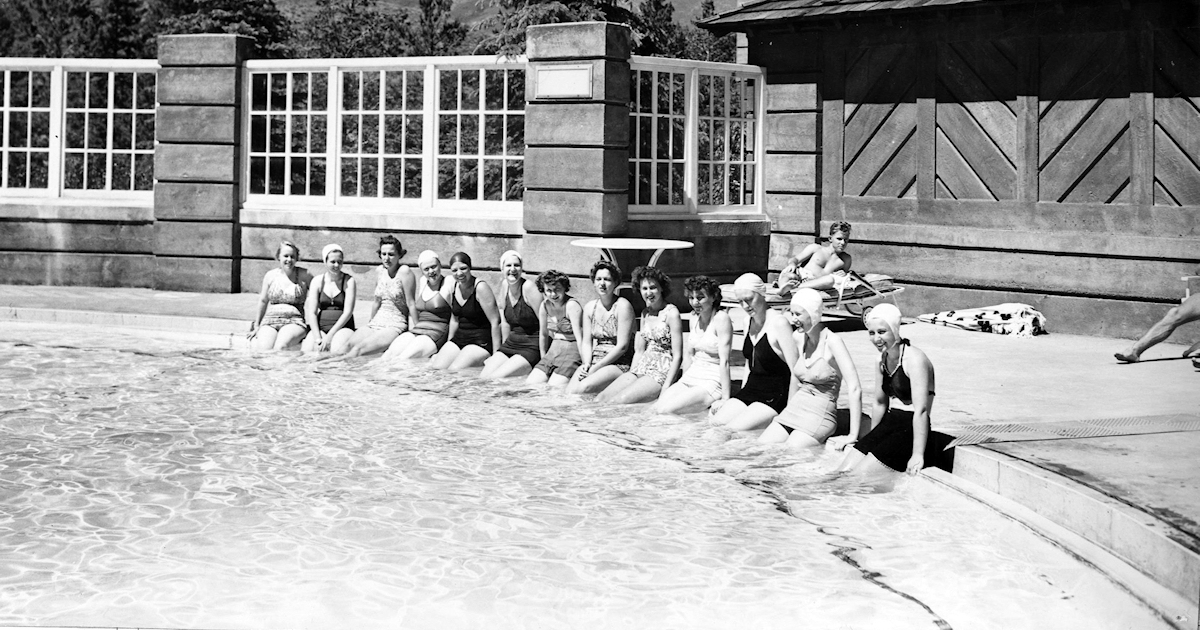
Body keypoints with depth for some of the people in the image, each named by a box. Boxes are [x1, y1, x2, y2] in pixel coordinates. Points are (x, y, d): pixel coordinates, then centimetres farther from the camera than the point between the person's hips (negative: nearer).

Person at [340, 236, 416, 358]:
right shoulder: (380, 270, 10)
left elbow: (410, 304, -10)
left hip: (395, 326, -6)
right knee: (348, 346, -20)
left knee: (359, 349, -27)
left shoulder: (404, 272, -11)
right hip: (376, 323, 6)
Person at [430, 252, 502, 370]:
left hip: (481, 341, -6)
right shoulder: (453, 287, 6)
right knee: (436, 368, -14)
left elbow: (495, 322, -16)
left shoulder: (480, 287, -16)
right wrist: (448, 348, 22)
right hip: (459, 338, 6)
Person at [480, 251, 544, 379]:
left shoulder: (528, 288, -15)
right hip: (511, 343, 7)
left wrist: (543, 357, -16)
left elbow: (544, 323, -16)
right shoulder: (505, 285, 6)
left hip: (531, 348, -7)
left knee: (495, 378, -21)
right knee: (482, 377, -9)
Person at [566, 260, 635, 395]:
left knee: (584, 388, -31)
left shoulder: (622, 306, -7)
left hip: (619, 364, -5)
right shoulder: (589, 307, 13)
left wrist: (596, 368, -14)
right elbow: (587, 342, 13)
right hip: (594, 362, 5)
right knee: (569, 391, -23)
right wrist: (587, 364, -8)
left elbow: (622, 346, -12)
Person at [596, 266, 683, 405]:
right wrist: (630, 377, 5)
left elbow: (677, 356, -11)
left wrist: (665, 389, -18)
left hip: (661, 372, -7)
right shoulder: (645, 314, 15)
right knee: (600, 398, -14)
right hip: (641, 368, 7)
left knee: (619, 400, -27)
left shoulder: (671, 313, -8)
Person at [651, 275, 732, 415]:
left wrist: (725, 399, -20)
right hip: (690, 378, 8)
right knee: (654, 409, -10)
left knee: (664, 411, -22)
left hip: (712, 382, -8)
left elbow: (724, 361, -18)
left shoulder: (721, 318, -14)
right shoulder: (694, 317, 10)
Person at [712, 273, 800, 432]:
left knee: (733, 429, -25)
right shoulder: (749, 323, 12)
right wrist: (737, 401, 19)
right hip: (750, 389, 8)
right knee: (715, 422, -13)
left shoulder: (779, 324, -14)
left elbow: (795, 371, -15)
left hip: (775, 395, -8)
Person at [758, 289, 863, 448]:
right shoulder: (798, 338, 6)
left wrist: (853, 436, -22)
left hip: (820, 415, -6)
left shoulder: (832, 341, -15)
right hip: (793, 410, 6)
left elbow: (855, 389, -19)